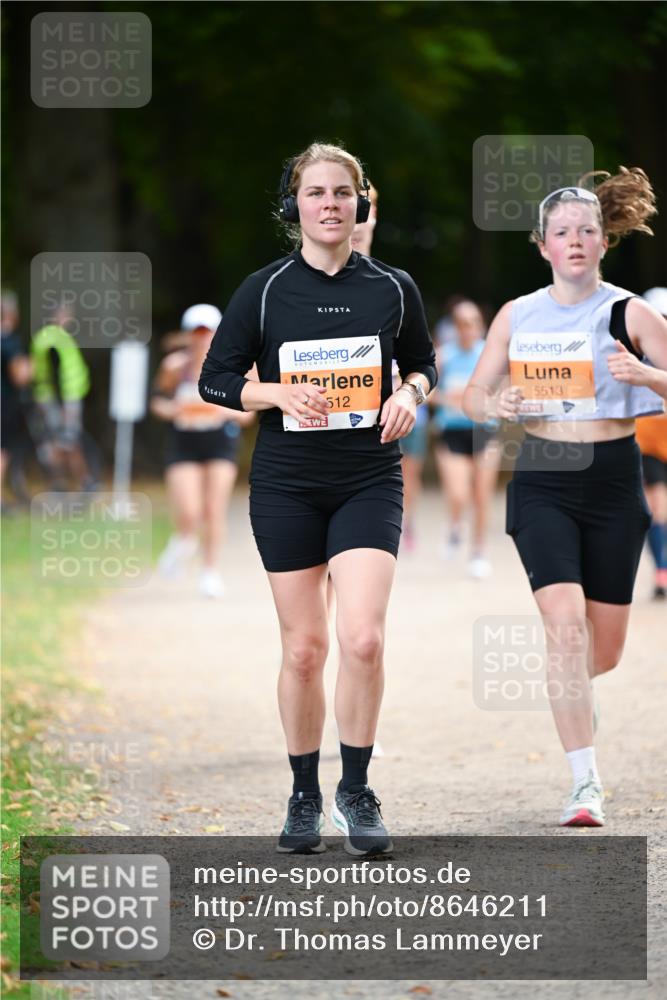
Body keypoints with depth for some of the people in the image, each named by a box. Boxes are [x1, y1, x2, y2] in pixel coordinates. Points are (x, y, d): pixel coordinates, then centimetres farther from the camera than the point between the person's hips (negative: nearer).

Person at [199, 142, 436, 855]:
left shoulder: (392, 288, 4)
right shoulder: (265, 290, 0)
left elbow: (421, 362, 19)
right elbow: (214, 379, 3)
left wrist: (410, 394, -3)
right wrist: (278, 394, -14)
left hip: (369, 481, 0)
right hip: (286, 482, 0)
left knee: (363, 638, -16)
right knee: (303, 649, 3)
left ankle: (354, 790, 0)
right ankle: (304, 796, 19)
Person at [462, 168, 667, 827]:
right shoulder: (518, 316, 5)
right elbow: (474, 395, 12)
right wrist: (495, 405, -10)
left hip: (613, 482, 0)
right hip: (543, 483, 0)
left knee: (605, 650, 8)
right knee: (565, 622, -19)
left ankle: (570, 685, 47)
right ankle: (586, 786, -16)